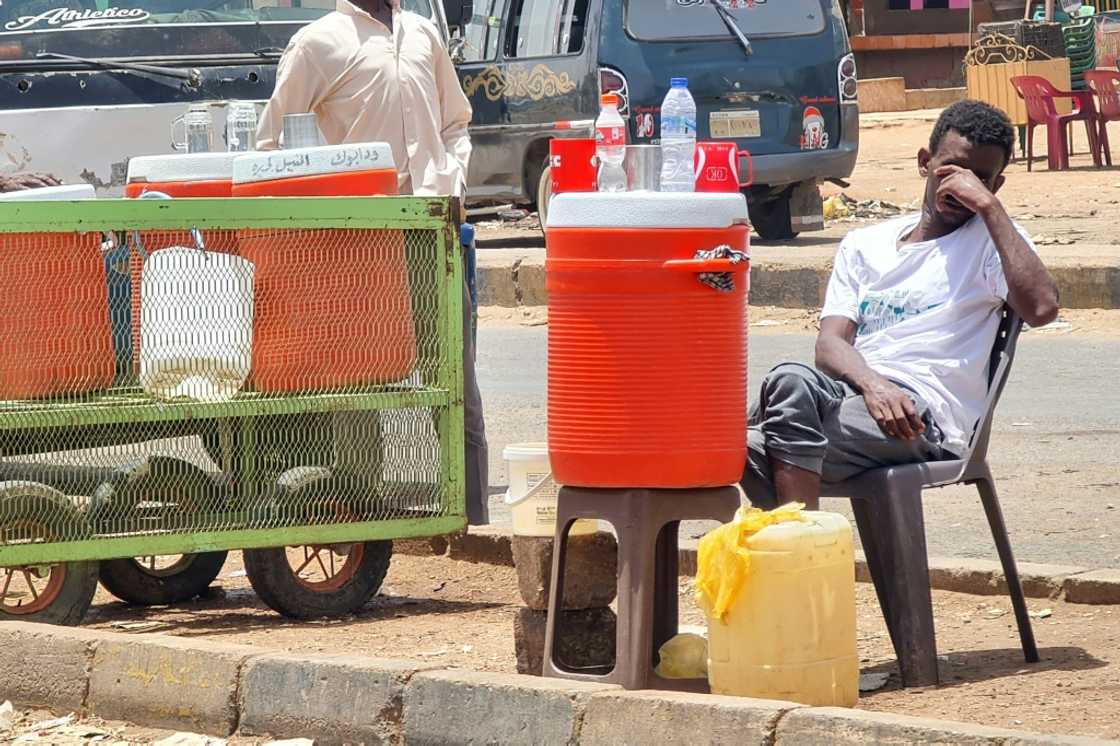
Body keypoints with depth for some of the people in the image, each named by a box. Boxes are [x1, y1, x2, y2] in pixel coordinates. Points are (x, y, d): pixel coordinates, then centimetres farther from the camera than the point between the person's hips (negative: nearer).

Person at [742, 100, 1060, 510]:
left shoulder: (990, 239, 12)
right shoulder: (864, 244, 25)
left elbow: (1042, 307, -10)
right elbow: (830, 343, 10)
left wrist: (988, 205, -6)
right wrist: (872, 384, -14)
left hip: (925, 419, -4)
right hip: (852, 393, 4)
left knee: (791, 385, -32)